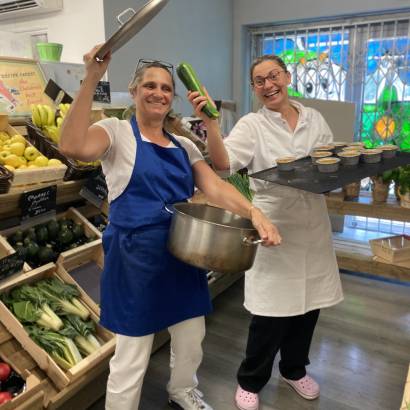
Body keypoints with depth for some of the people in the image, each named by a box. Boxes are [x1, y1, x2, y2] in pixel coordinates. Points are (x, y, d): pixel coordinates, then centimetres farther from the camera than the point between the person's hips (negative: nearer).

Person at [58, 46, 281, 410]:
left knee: (191, 338, 23)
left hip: (183, 256, 6)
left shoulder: (184, 145, 10)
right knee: (131, 359, 7)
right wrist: (91, 80, -28)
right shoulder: (117, 133, -5)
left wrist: (253, 212, -20)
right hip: (136, 259, -6)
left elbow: (215, 186, -3)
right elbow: (73, 147, -26)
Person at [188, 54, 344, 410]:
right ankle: (250, 380, 27)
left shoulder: (314, 118, 7)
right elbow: (223, 163, -23)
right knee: (272, 311, 0)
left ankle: (294, 368, 43)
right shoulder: (251, 125, -6)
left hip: (313, 224, 5)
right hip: (274, 227, -5)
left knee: (308, 303, 16)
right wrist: (210, 122, -37)